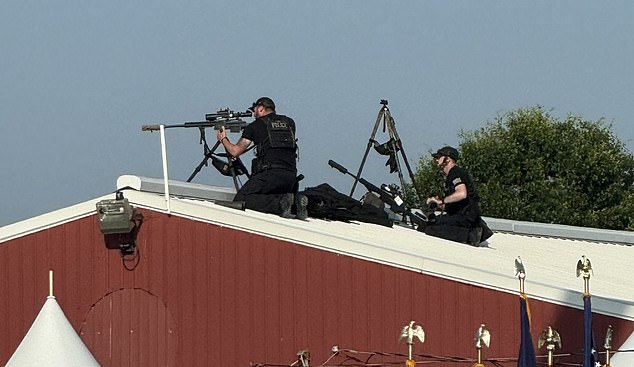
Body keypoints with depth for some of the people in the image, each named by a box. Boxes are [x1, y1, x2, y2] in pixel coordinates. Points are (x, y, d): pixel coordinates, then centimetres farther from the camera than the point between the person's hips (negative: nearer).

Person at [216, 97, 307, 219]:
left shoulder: (254, 126, 7)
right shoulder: (289, 123, 20)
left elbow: (235, 151, 12)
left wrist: (223, 139, 32)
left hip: (269, 174, -6)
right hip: (291, 176, 6)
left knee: (239, 201, -6)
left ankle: (279, 204, -23)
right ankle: (296, 202, -4)